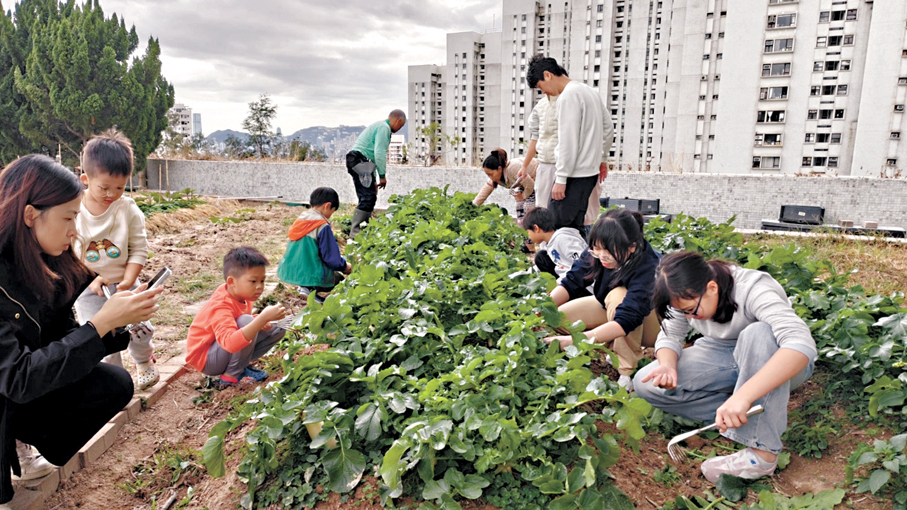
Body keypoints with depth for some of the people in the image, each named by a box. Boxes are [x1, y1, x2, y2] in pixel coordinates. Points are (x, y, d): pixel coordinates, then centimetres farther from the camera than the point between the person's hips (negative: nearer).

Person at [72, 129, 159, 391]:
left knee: (140, 327, 1)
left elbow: (139, 249, -6)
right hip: (88, 287, 0)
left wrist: (127, 281, -15)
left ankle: (144, 361, 33)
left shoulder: (128, 209, -9)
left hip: (124, 283, 1)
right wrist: (89, 280, -14)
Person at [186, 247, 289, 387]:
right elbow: (230, 343, -48)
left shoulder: (240, 294, -6)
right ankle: (232, 375, -16)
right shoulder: (220, 307, -31)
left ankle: (240, 365, 0)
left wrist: (261, 322, -10)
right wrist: (263, 318, -53)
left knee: (277, 329, -1)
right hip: (205, 360, -8)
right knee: (246, 321, -32)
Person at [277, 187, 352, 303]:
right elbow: (331, 257, -13)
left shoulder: (299, 220, 9)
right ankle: (311, 288, -10)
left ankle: (305, 287, 3)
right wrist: (345, 267, 8)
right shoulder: (323, 227, -15)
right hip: (310, 274, -8)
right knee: (339, 277, 10)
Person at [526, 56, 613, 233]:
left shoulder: (568, 96, -14)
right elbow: (608, 128, 23)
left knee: (554, 226, -9)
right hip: (590, 170, 10)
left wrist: (561, 179, -18)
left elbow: (568, 142, -19)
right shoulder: (589, 91, 16)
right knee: (574, 226, 12)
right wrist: (603, 158, 29)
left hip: (575, 174, -10)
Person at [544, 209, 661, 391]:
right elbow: (572, 282, -15)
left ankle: (628, 372, -26)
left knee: (618, 295, -37)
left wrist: (573, 340, -52)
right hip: (608, 307, 5)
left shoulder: (648, 267, -37)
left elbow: (626, 321, -44)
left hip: (650, 320, -5)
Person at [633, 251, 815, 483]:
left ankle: (762, 452, -32)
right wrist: (667, 365, -30)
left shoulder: (754, 291, -31)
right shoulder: (687, 296, -13)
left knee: (758, 333, -41)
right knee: (645, 384, -16)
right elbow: (670, 336, -5)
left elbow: (802, 344, -45)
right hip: (724, 358, 5)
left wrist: (743, 396, -54)